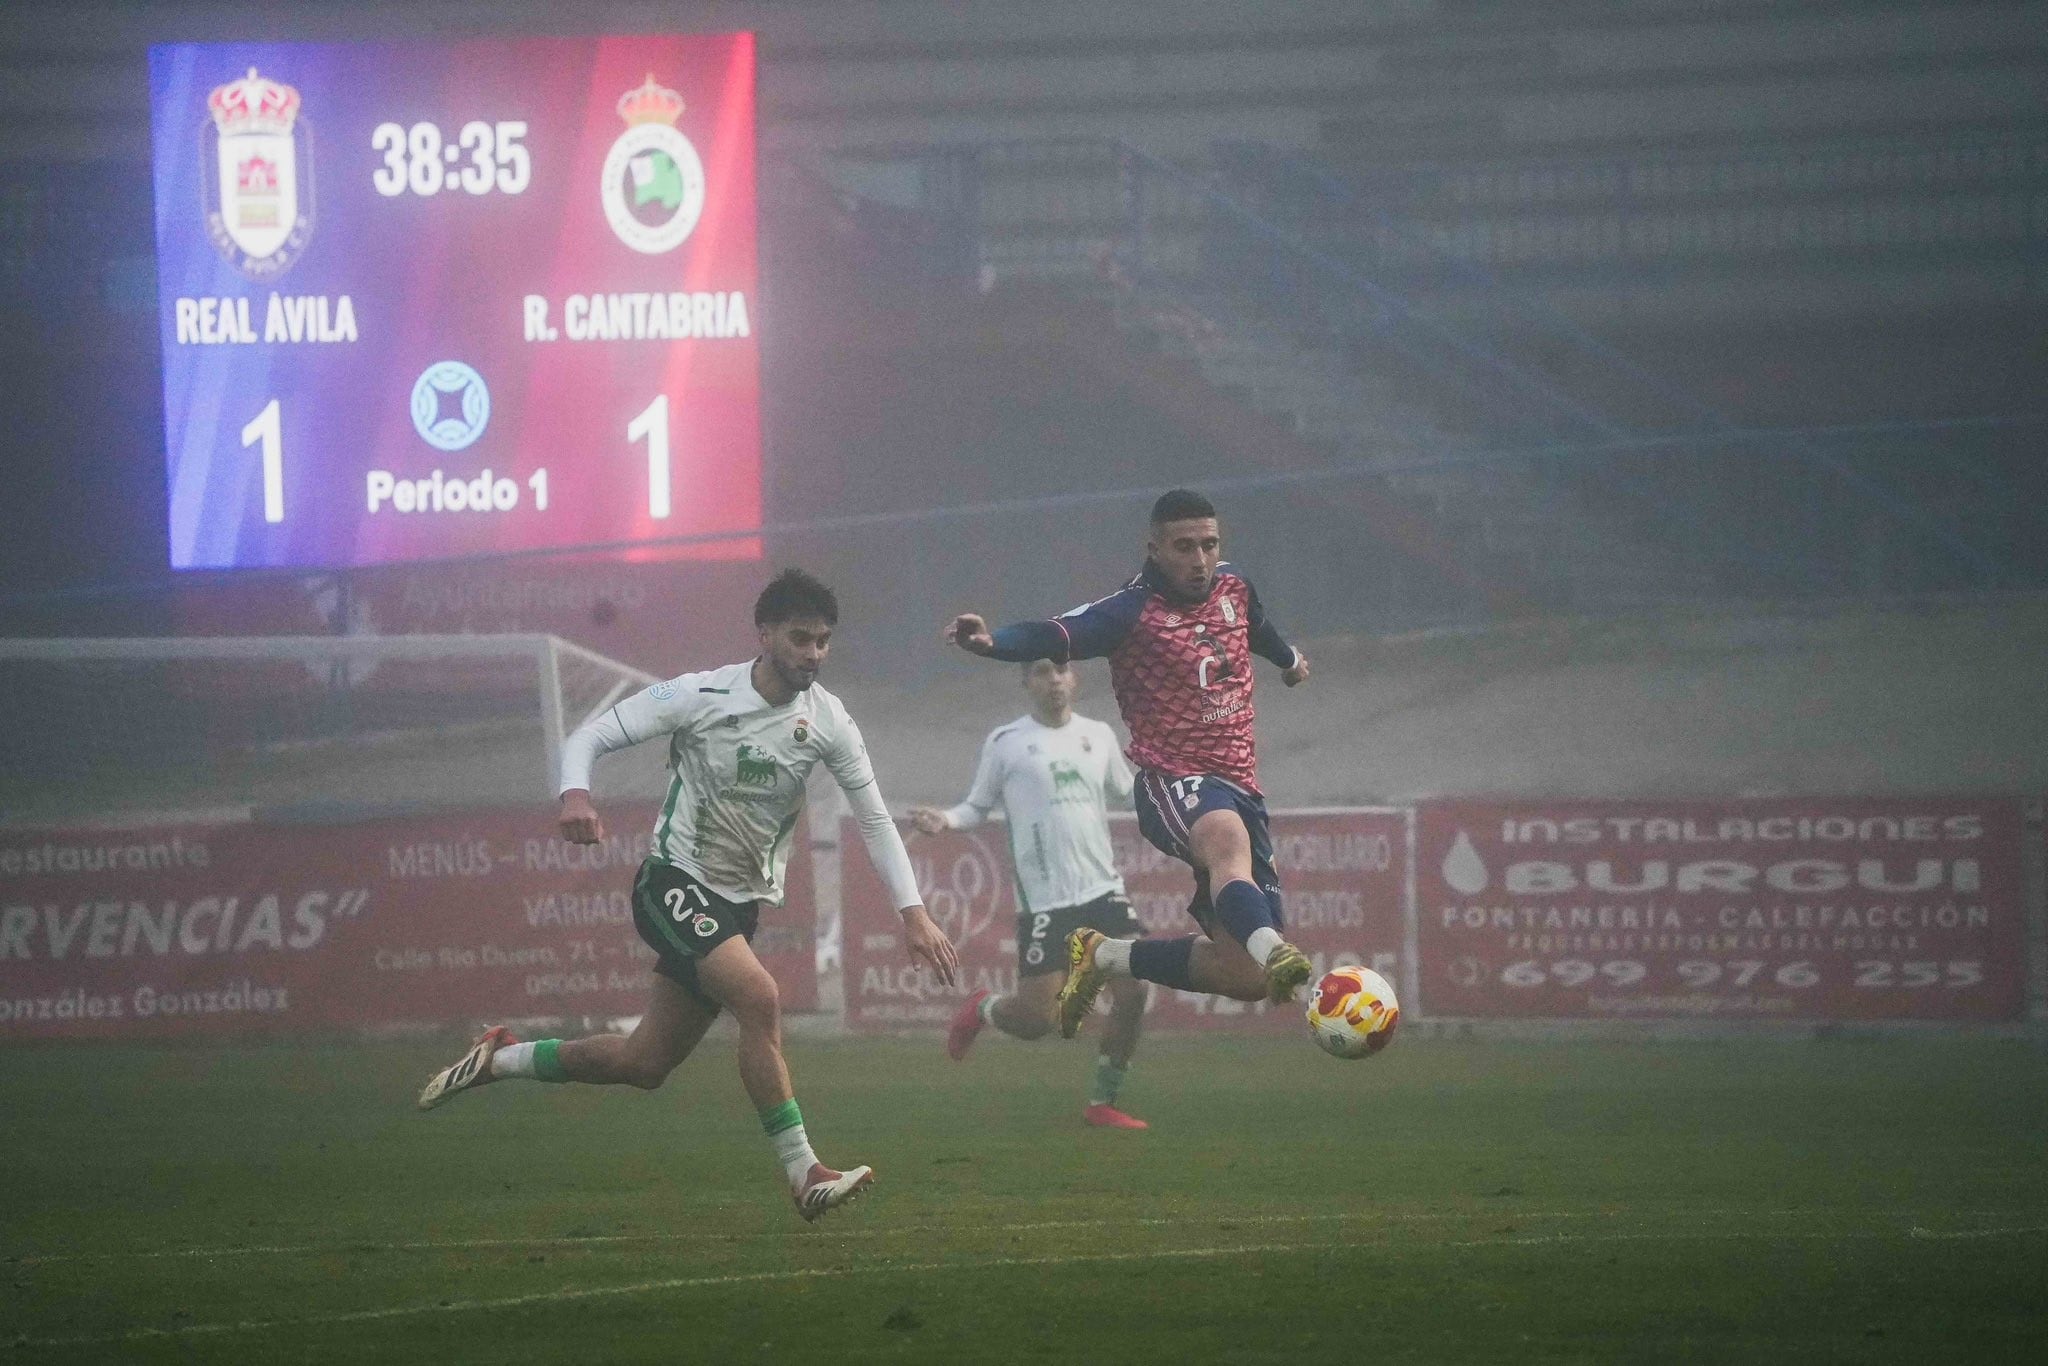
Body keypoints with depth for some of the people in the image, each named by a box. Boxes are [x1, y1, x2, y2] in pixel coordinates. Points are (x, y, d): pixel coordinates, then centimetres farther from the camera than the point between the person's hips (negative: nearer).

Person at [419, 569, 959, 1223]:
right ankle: (805, 1175, -27)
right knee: (758, 997, -29)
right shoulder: (700, 696, -15)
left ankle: (500, 1058, 31)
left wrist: (913, 911, -6)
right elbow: (590, 737, -11)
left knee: (645, 1063, 8)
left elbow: (874, 818, 3)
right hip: (675, 882, -6)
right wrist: (574, 794, -33)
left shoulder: (827, 721, -3)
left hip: (741, 901, 6)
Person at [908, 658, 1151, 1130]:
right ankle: (983, 1010, 28)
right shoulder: (1005, 742, 0)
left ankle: (1103, 1103, 5)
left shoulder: (1099, 736, 12)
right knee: (1036, 1018, -8)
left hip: (1103, 890, 4)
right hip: (1044, 900, -4)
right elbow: (977, 806, 5)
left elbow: (1129, 791, 26)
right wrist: (945, 820, -15)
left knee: (1132, 993, -11)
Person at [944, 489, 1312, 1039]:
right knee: (1229, 839, -43)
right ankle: (1273, 952, -69)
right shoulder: (1134, 610, -9)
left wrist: (1288, 658, 57)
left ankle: (1105, 956, 17)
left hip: (1239, 786, 7)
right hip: (1173, 782, -7)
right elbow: (1058, 636, -25)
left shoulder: (1233, 587, 11)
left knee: (1246, 976, -2)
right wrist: (992, 641, -46)